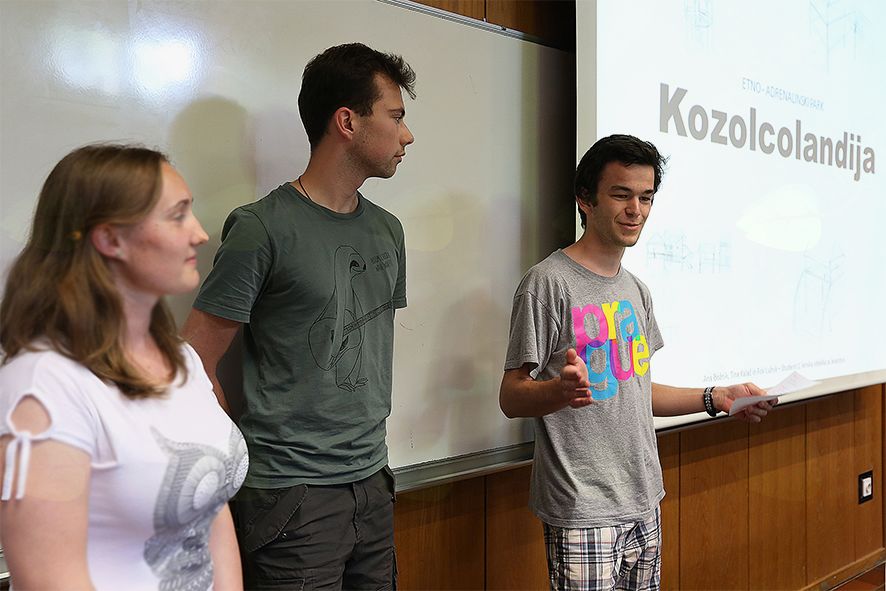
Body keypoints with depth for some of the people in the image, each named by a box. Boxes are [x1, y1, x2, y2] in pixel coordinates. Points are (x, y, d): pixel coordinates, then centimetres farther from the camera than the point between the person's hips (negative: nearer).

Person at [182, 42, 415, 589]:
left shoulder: (387, 230, 10)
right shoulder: (263, 228, -12)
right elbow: (195, 365, -11)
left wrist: (366, 443, 11)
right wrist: (245, 461, -6)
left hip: (373, 484, 7)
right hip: (293, 499, -6)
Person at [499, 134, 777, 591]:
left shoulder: (635, 290, 13)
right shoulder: (549, 282, -12)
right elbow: (511, 398, -14)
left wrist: (715, 399, 9)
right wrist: (562, 390, -34)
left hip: (643, 502, 8)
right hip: (583, 513, -7)